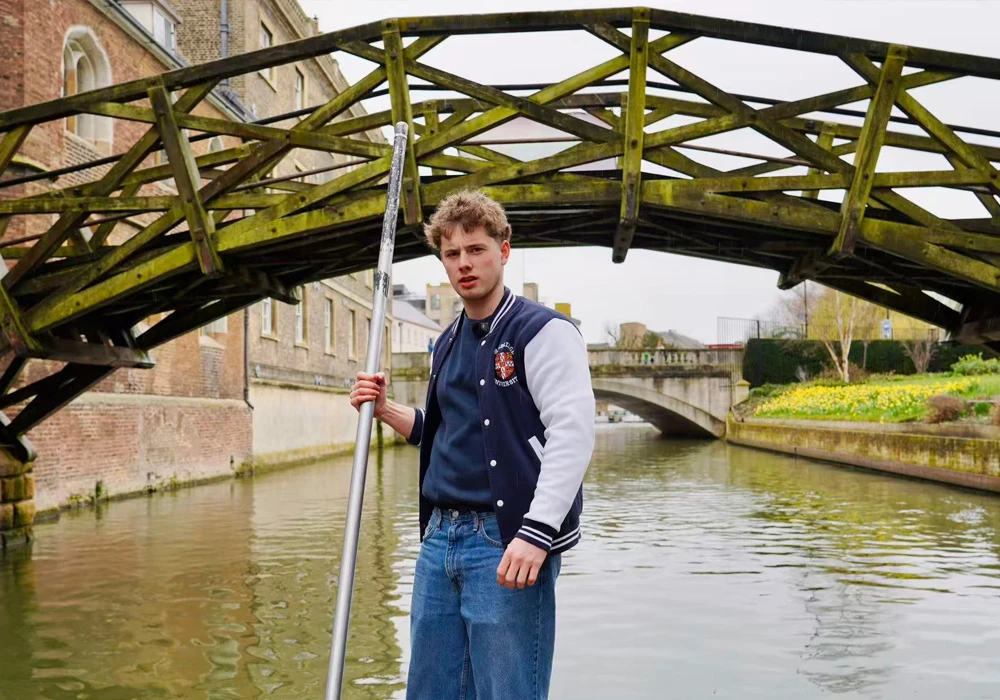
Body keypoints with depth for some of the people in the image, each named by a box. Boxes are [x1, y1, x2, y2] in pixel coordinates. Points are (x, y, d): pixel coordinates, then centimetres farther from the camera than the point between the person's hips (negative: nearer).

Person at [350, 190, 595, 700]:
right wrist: (385, 411, 10)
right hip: (439, 541, 8)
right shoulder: (448, 343, 17)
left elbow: (572, 433, -17)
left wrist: (536, 533, -26)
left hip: (506, 542, -8)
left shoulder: (543, 332, -7)